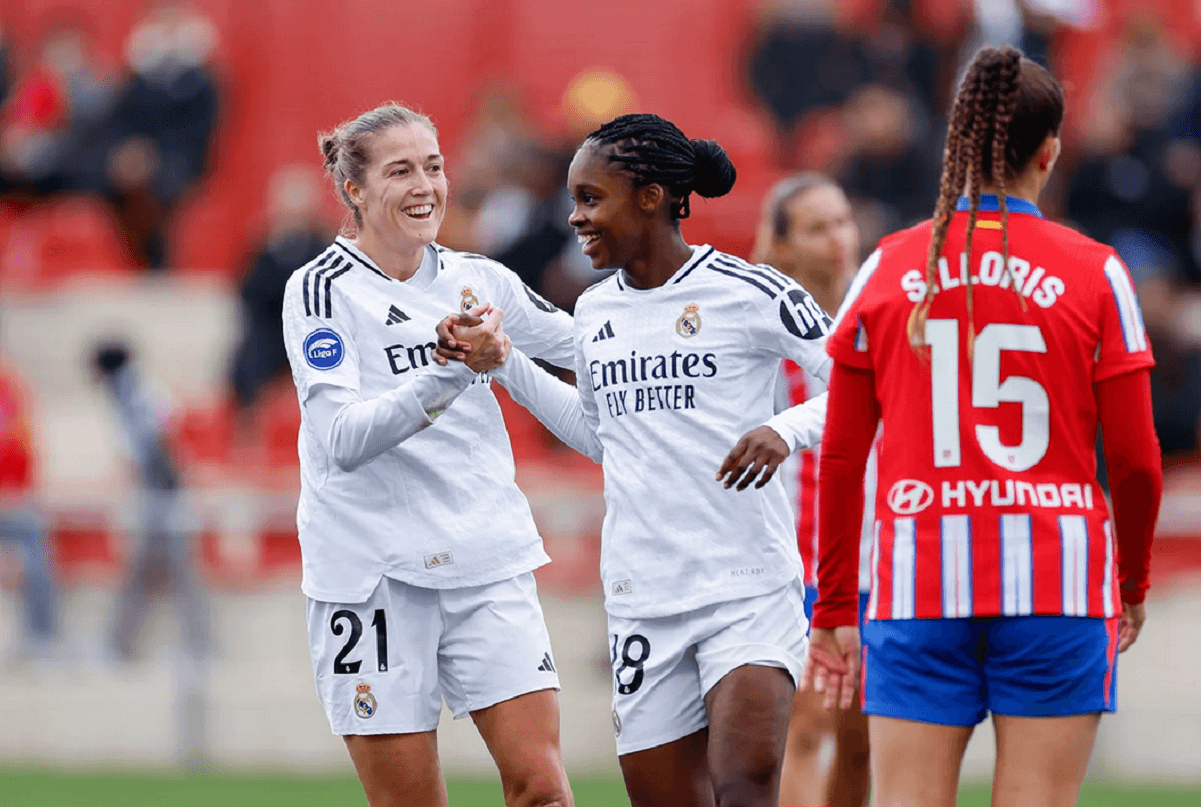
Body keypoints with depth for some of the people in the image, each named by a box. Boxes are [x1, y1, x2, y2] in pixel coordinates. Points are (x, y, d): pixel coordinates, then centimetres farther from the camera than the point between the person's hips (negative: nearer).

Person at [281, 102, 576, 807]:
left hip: (490, 563, 4)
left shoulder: (478, 281, 9)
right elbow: (343, 439, -18)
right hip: (372, 575, -4)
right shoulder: (321, 289, -5)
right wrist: (449, 371, -29)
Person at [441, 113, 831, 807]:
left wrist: (787, 429, -23)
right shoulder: (596, 313, 11)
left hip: (747, 587, -6)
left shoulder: (747, 292, -7)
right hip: (641, 597, 6)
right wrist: (505, 366, 19)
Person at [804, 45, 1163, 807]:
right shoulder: (1094, 273, 0)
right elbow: (1136, 463, 1)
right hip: (1057, 579, -1)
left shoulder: (889, 268, 5)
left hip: (919, 578, 1)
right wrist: (1133, 584, 17)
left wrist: (834, 609, 14)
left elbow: (840, 459, 7)